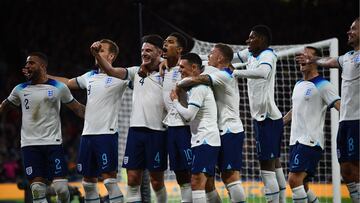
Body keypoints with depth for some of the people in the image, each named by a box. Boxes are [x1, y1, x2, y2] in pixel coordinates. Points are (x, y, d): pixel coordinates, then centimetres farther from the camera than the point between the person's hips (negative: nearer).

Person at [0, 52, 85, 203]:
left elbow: (78, 109, 9)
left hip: (53, 142, -2)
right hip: (29, 144, 2)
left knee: (61, 188, -10)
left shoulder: (59, 88, 3)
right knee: (37, 190, -7)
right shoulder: (20, 90, 9)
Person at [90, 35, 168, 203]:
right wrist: (96, 54, -16)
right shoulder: (136, 72, 10)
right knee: (132, 178, -1)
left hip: (157, 131, -3)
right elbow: (111, 71, -1)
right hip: (136, 128, 3)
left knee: (157, 181, 3)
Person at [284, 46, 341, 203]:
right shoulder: (299, 85, 18)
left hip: (311, 141, -8)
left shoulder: (322, 85, -6)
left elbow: (340, 106, -16)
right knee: (301, 185, 9)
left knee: (294, 179, -20)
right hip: (296, 141, 8)